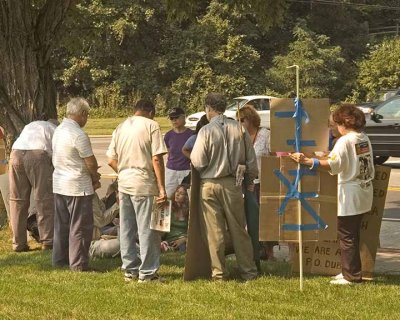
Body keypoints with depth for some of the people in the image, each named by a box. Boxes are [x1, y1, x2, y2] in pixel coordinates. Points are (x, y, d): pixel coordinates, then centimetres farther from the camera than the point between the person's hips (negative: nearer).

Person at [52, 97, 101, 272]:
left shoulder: (58, 131, 7)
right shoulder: (79, 135, -20)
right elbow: (91, 162, -15)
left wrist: (92, 174, 10)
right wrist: (96, 178, 5)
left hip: (59, 184, 9)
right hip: (78, 186, -9)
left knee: (61, 224, 16)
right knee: (80, 227, -1)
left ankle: (59, 259, 23)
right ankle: (78, 264, 2)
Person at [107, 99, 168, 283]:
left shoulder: (120, 128, 12)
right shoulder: (151, 126, -6)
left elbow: (111, 161, 10)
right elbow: (156, 159, -12)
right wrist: (162, 188, -12)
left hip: (124, 183, 6)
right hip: (144, 184, -6)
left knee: (126, 229, 12)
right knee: (147, 229, 0)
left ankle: (129, 269, 18)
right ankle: (147, 272, 3)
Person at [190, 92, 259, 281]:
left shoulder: (206, 131, -12)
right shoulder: (239, 129, -1)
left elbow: (198, 162, -12)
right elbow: (251, 159, 4)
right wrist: (251, 179, 18)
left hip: (210, 184, -3)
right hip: (233, 184, 3)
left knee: (215, 231, 5)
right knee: (238, 229, 11)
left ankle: (218, 272, 9)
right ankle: (248, 271, 15)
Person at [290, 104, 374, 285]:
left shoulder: (345, 141, -17)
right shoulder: (364, 139, 9)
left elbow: (334, 164, -30)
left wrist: (307, 161, -37)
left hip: (350, 194, -9)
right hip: (364, 192, 9)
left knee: (346, 235, -2)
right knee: (353, 234, 16)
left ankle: (352, 276, 1)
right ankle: (350, 271, 22)